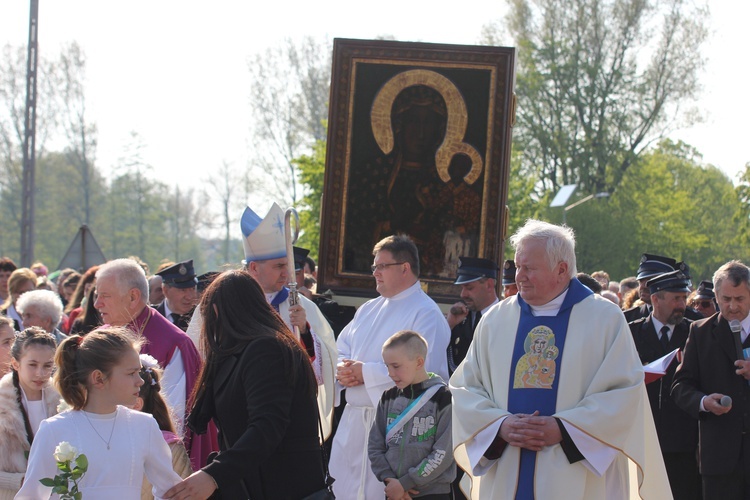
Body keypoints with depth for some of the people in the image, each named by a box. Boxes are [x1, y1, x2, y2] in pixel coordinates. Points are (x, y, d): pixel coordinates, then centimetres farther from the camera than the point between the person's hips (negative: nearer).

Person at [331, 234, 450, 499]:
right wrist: (343, 370, -6)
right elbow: (341, 349, 19)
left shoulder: (426, 314, -9)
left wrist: (366, 373, -17)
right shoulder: (369, 309, 17)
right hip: (353, 418, 7)